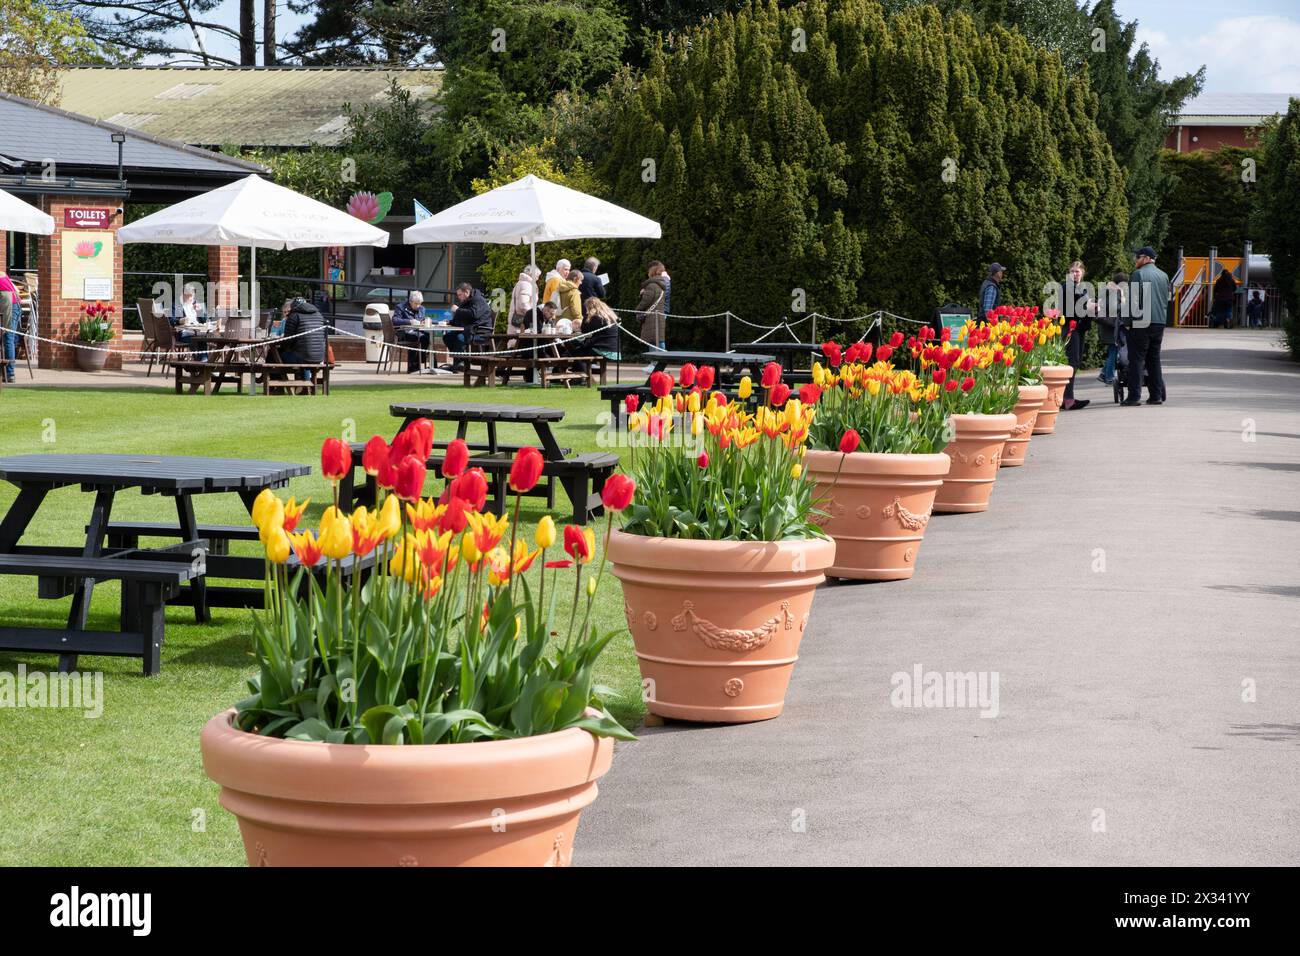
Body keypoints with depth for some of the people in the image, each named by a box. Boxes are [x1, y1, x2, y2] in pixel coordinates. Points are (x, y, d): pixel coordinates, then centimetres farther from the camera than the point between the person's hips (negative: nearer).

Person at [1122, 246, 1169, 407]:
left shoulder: (1138, 274, -8)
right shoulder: (1163, 275, 13)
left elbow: (1133, 301, -12)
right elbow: (1167, 300, 17)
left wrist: (1128, 322, -7)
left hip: (1141, 323, -6)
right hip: (1159, 323, 6)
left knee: (1136, 360, -4)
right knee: (1154, 359, 13)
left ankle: (1134, 396, -7)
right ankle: (1157, 395, 11)